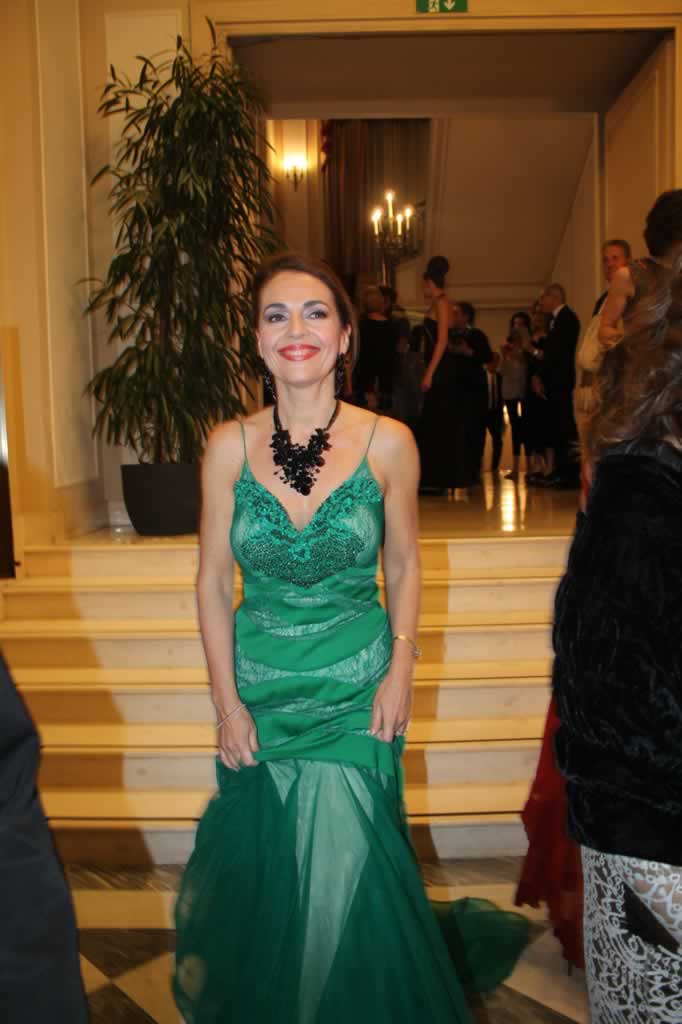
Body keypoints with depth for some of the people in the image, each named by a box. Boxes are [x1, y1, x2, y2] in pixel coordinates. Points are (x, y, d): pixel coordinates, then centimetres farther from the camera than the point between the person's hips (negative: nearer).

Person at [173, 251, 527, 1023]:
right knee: (265, 867, 15)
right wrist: (227, 700, -4)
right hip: (262, 687, 1)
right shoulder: (229, 446, -6)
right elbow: (213, 580, -1)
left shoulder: (387, 442, -8)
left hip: (357, 689, -1)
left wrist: (401, 670, -6)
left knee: (348, 869, 7)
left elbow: (403, 564, 3)